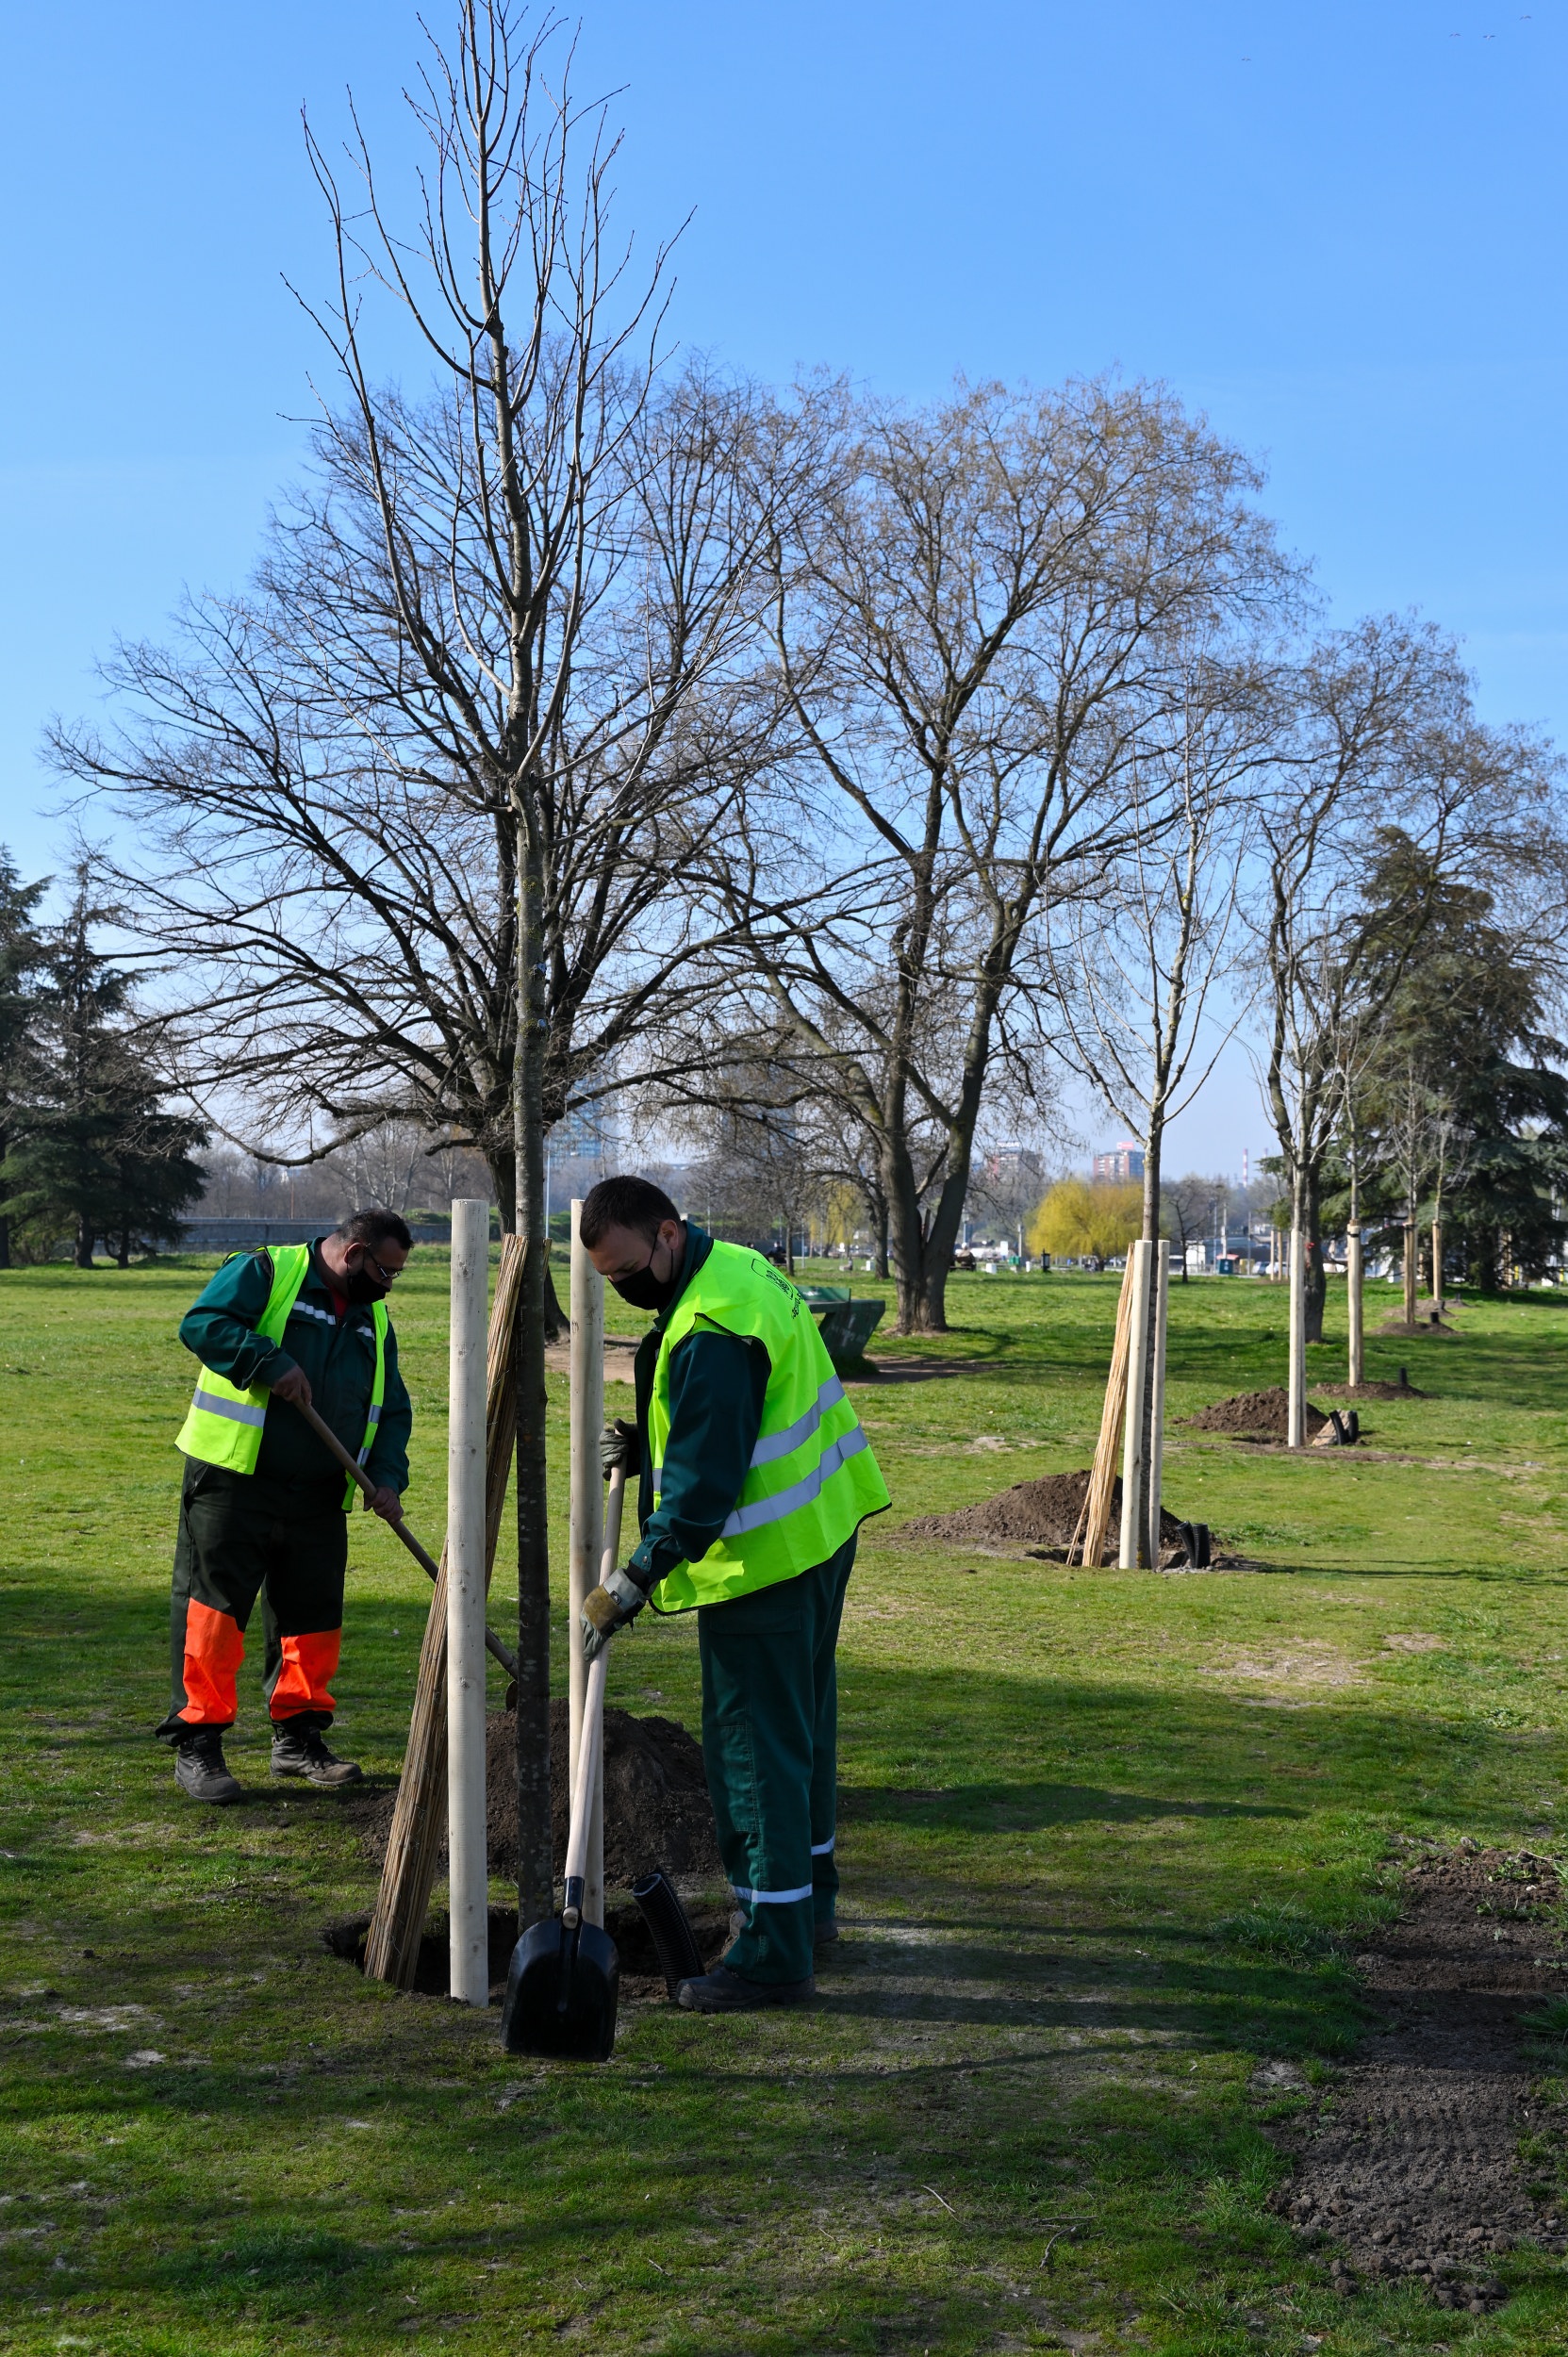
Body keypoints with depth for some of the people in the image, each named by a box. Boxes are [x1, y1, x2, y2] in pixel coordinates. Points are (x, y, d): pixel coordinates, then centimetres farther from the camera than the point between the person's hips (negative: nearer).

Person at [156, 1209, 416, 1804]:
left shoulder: (374, 1322, 16)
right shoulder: (264, 1273, -4)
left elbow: (392, 1411, 18)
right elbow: (201, 1322, -16)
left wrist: (386, 1476, 1)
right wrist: (271, 1362, -24)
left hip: (317, 1501, 6)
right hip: (232, 1485, -6)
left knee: (314, 1617, 10)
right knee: (213, 1607, -4)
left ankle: (299, 1737, 24)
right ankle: (196, 1744, 3)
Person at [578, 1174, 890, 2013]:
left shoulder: (709, 1333, -24)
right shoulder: (742, 1270, 9)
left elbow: (705, 1479, -26)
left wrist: (636, 1579, -23)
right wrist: (651, 1446, 9)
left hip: (762, 1562, -11)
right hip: (820, 1535, 11)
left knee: (755, 1748, -5)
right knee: (802, 1727, 21)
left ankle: (773, 1952, 0)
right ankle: (809, 1902, 35)